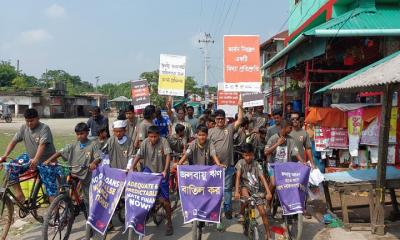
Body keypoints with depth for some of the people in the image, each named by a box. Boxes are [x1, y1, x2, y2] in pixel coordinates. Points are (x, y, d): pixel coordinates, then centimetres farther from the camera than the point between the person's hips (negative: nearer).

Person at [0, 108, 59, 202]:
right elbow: (13, 141, -1)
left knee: (51, 190, -10)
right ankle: (19, 196, 0)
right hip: (31, 159, 6)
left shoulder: (44, 128, -17)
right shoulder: (24, 128, 1)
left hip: (47, 162, -6)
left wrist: (35, 160, -44)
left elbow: (42, 145, -30)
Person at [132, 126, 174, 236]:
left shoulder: (163, 141, -18)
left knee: (164, 199, -1)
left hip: (161, 172, -2)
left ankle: (169, 223, 19)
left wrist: (165, 171, -37)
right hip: (149, 170, 3)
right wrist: (131, 168, -28)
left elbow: (168, 155, -26)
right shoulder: (145, 142, -10)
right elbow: (138, 156, -15)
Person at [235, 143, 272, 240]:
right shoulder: (240, 163, -7)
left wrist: (268, 192, -23)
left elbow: (262, 178, -11)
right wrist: (237, 191, -29)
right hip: (245, 187, -1)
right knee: (246, 196, -37)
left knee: (263, 212, -4)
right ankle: (241, 214, -9)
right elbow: (238, 177, -16)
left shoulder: (256, 164, -4)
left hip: (256, 190, 1)